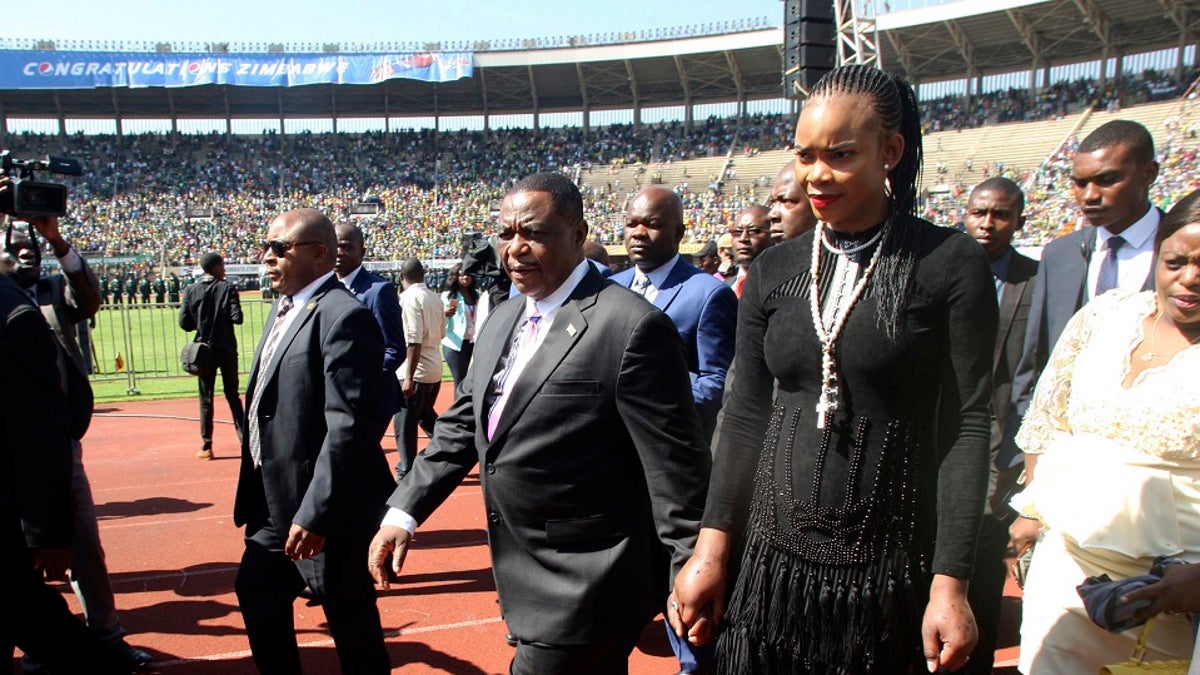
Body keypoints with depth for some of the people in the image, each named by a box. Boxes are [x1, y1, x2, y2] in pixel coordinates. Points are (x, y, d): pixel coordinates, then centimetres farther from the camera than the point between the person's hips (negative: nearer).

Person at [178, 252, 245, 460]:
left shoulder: (191, 291, -3)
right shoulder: (228, 289, -8)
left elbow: (184, 323, -6)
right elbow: (237, 318, -16)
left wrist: (201, 322, 13)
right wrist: (223, 317, 6)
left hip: (204, 350, 1)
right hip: (227, 350, -1)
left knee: (206, 399, 7)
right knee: (233, 396, 10)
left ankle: (206, 446, 8)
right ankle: (244, 440, 7)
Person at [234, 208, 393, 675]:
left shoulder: (343, 317, -20)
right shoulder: (284, 309, 11)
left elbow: (348, 426, -25)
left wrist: (314, 514, -25)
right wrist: (257, 494, 17)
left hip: (327, 510, -10)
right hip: (275, 501, 10)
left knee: (351, 623, 6)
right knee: (256, 594, 22)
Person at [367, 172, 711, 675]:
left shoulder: (632, 326, -18)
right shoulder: (501, 321, 9)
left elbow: (676, 468, -17)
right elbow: (462, 425, 12)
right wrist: (404, 511, 4)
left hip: (586, 586, -7)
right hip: (524, 577, 8)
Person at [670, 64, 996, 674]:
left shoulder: (950, 264, -8)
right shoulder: (773, 272, 3)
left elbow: (965, 426, -9)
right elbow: (744, 417, 4)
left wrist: (951, 583, -12)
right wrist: (711, 550, 1)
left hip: (889, 568, -3)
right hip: (772, 556, 3)